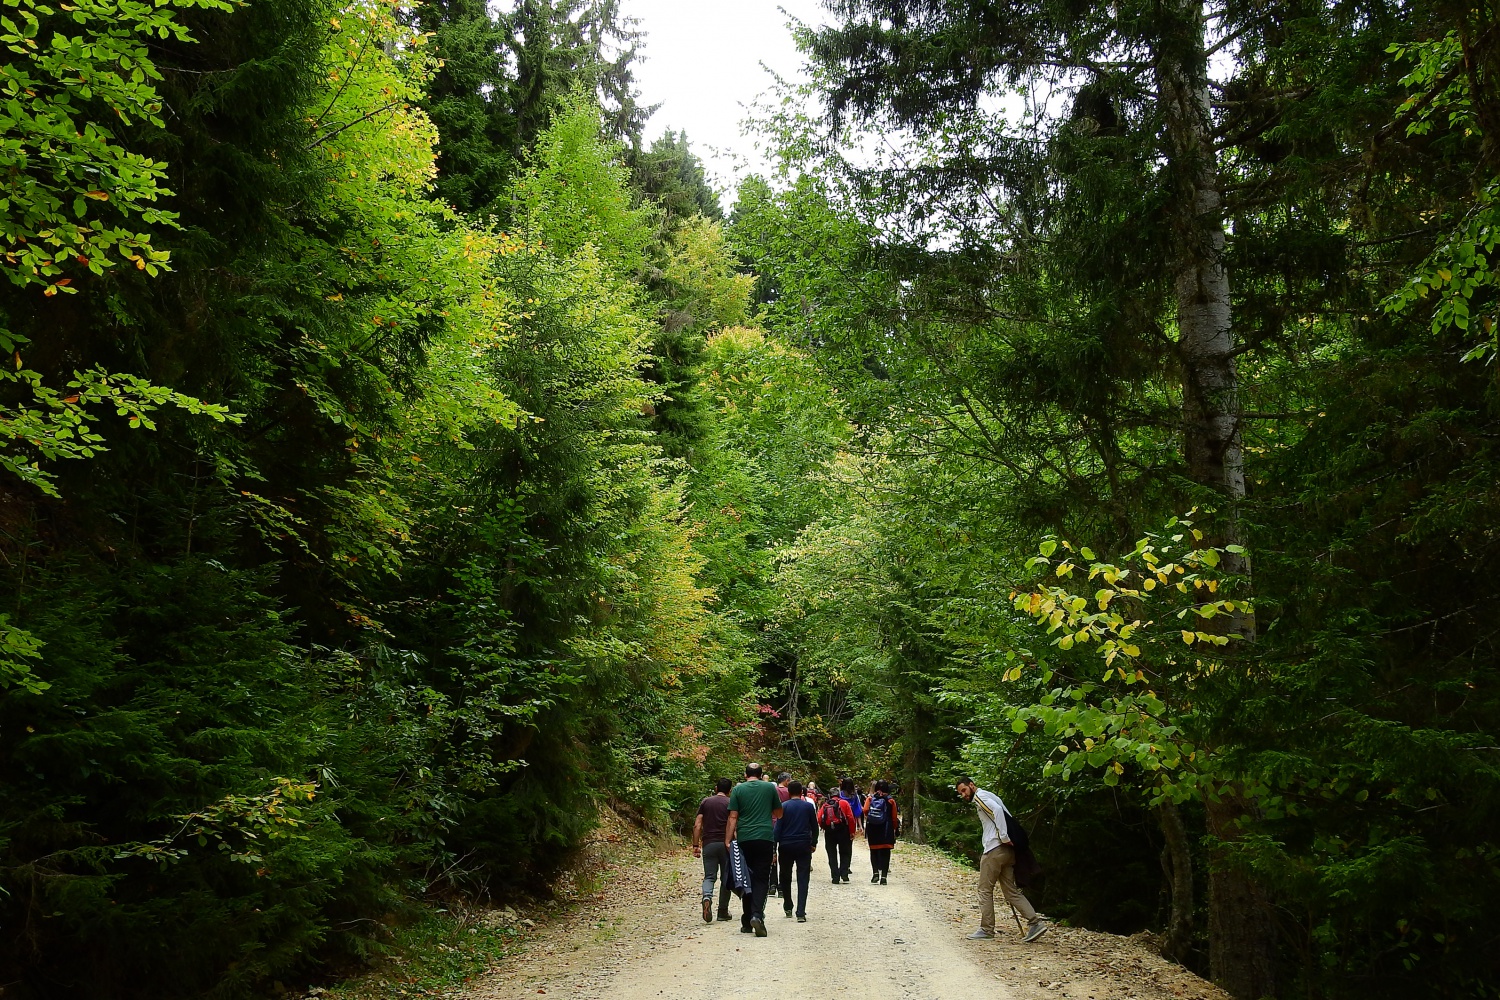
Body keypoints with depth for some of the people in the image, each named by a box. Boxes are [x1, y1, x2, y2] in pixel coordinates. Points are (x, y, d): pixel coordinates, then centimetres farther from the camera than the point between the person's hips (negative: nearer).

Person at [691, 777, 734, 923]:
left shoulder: (705, 802, 8)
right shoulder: (730, 803, 2)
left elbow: (697, 825, 2)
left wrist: (696, 845, 5)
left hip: (708, 844, 1)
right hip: (726, 844, -1)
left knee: (709, 876, 6)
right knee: (726, 878, 10)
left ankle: (707, 897, -25)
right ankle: (723, 911, 13)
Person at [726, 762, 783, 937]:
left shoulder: (738, 789, 4)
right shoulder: (770, 787, 6)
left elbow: (733, 817, -1)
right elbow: (779, 814, 15)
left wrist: (728, 840, 0)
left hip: (744, 839, 1)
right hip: (765, 838, -1)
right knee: (761, 879, 1)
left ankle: (747, 922, 14)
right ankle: (757, 915, -20)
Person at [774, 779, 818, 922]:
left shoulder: (783, 806, -3)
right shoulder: (809, 806, 1)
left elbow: (778, 828, -6)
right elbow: (814, 827, 7)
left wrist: (774, 848, -4)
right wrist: (814, 843, 20)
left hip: (786, 846, 0)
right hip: (804, 846, 0)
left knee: (785, 878, 17)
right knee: (803, 879, 0)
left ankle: (788, 908, 28)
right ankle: (801, 913, -8)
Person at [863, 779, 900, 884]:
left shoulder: (870, 798, 1)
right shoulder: (890, 800, -2)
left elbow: (865, 810, -11)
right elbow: (894, 817, -1)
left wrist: (869, 818, 9)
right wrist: (896, 828, 9)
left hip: (872, 829, 1)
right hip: (886, 830, -1)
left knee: (874, 851, 11)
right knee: (885, 852, 2)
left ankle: (875, 872, -3)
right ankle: (883, 876, -3)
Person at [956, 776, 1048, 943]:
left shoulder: (980, 796, -5)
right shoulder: (988, 797, 25)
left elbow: (997, 810, -22)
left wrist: (1004, 837, -22)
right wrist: (1005, 838, 12)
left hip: (995, 849, -9)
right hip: (1007, 850, 9)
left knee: (985, 890, 1)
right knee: (1010, 890, 9)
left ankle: (986, 929, 6)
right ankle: (1035, 922, -1)